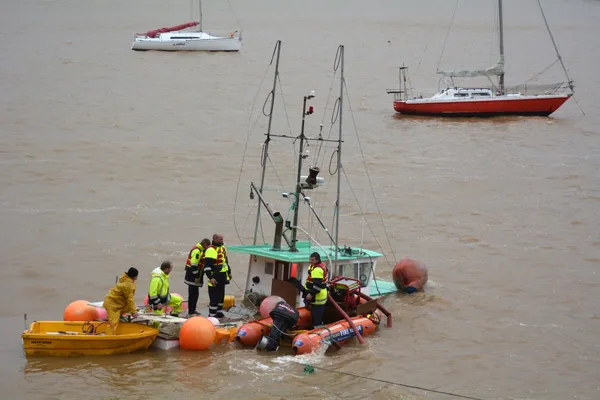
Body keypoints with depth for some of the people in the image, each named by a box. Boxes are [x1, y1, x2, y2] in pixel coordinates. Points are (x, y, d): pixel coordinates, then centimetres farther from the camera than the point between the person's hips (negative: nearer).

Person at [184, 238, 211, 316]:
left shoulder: (201, 250, 15)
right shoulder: (197, 251, -18)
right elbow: (194, 265, -23)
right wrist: (196, 277, -21)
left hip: (196, 274, 10)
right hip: (192, 274, -10)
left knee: (195, 293, 16)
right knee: (193, 293, -9)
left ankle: (193, 310, 24)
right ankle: (191, 312, -7)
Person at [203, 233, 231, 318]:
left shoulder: (222, 248, 13)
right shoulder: (211, 250, -17)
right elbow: (207, 266, -22)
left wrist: (229, 272, 28)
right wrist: (210, 278, -28)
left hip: (222, 276, 9)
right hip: (215, 277, -9)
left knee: (221, 295, 17)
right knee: (214, 297, -7)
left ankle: (219, 312, 29)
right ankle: (212, 315, 0)